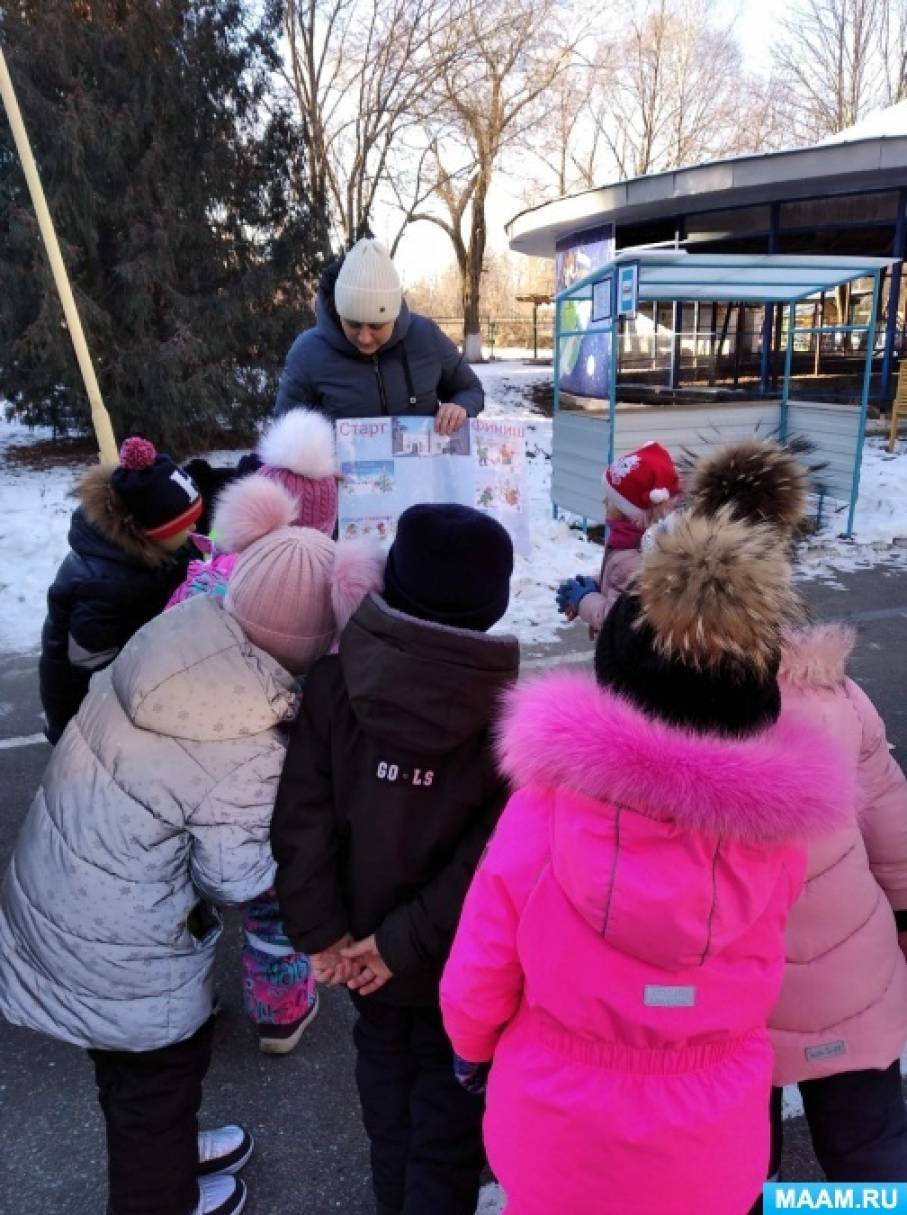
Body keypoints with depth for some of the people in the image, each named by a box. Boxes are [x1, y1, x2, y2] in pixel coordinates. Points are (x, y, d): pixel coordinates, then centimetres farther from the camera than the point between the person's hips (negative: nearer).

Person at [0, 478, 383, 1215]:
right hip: (123, 952, -7)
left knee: (135, 1070, 32)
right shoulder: (248, 752, -33)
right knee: (158, 1075, 23)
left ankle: (166, 1155, 59)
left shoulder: (169, 635, -15)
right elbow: (236, 879, -19)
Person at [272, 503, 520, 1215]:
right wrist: (409, 940, -16)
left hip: (363, 937, 4)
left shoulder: (336, 682, -15)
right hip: (462, 958, -3)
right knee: (449, 1101, 20)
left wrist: (320, 931, -6)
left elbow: (303, 816, -14)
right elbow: (492, 853, -25)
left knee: (385, 1064, 30)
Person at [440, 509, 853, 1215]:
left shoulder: (543, 813, -28)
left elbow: (475, 985, -15)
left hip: (555, 1135, -1)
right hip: (706, 1153, 1)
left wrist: (472, 1050, 7)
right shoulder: (778, 830, -23)